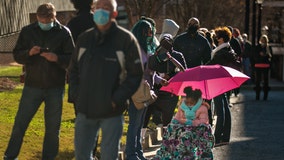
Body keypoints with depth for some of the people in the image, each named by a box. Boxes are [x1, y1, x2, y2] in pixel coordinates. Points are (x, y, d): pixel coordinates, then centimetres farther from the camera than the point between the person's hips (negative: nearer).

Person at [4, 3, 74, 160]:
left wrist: (57, 58, -24)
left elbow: (72, 59, -5)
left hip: (56, 88, -1)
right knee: (20, 122, 4)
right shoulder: (27, 31, 0)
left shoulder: (63, 33, -5)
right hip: (32, 86, 1)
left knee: (53, 126, 9)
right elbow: (17, 55, 3)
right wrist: (29, 53, -18)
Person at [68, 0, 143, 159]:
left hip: (111, 111, -4)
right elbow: (74, 69, 17)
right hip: (85, 110, 5)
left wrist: (117, 99, -14)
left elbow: (135, 74, -8)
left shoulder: (126, 39, -8)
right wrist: (76, 95, 3)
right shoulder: (84, 38, 8)